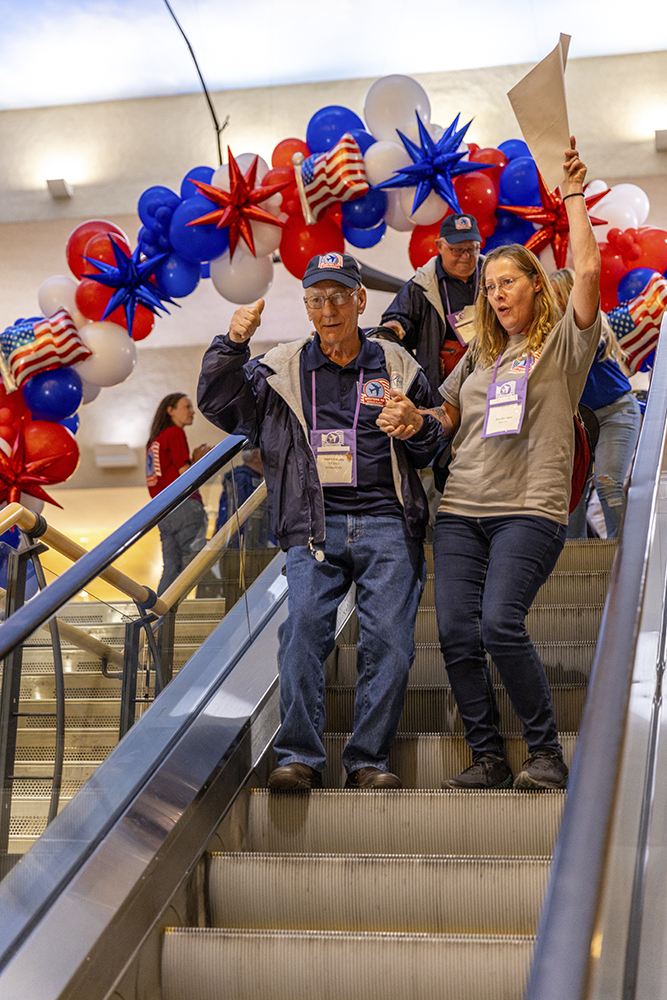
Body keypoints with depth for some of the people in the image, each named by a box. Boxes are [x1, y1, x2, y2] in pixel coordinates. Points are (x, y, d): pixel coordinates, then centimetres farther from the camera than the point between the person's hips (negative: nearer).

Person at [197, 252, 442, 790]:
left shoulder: (397, 367, 14)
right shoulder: (282, 368, 13)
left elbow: (432, 450, 21)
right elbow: (218, 405, 8)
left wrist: (416, 426, -4)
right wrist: (232, 344, -6)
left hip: (386, 522, 1)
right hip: (314, 525, 0)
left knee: (389, 637, -11)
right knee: (304, 624, -20)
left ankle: (370, 759, 0)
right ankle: (299, 756, -13)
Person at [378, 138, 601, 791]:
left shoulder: (563, 343, 6)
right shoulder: (479, 354, 22)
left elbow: (588, 270, -8)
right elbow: (448, 413, 26)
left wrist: (574, 196, -1)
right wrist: (416, 420, 4)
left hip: (530, 509, -5)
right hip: (461, 508, 6)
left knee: (501, 623, -22)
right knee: (456, 633, -6)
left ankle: (547, 754, -8)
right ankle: (489, 758, 3)